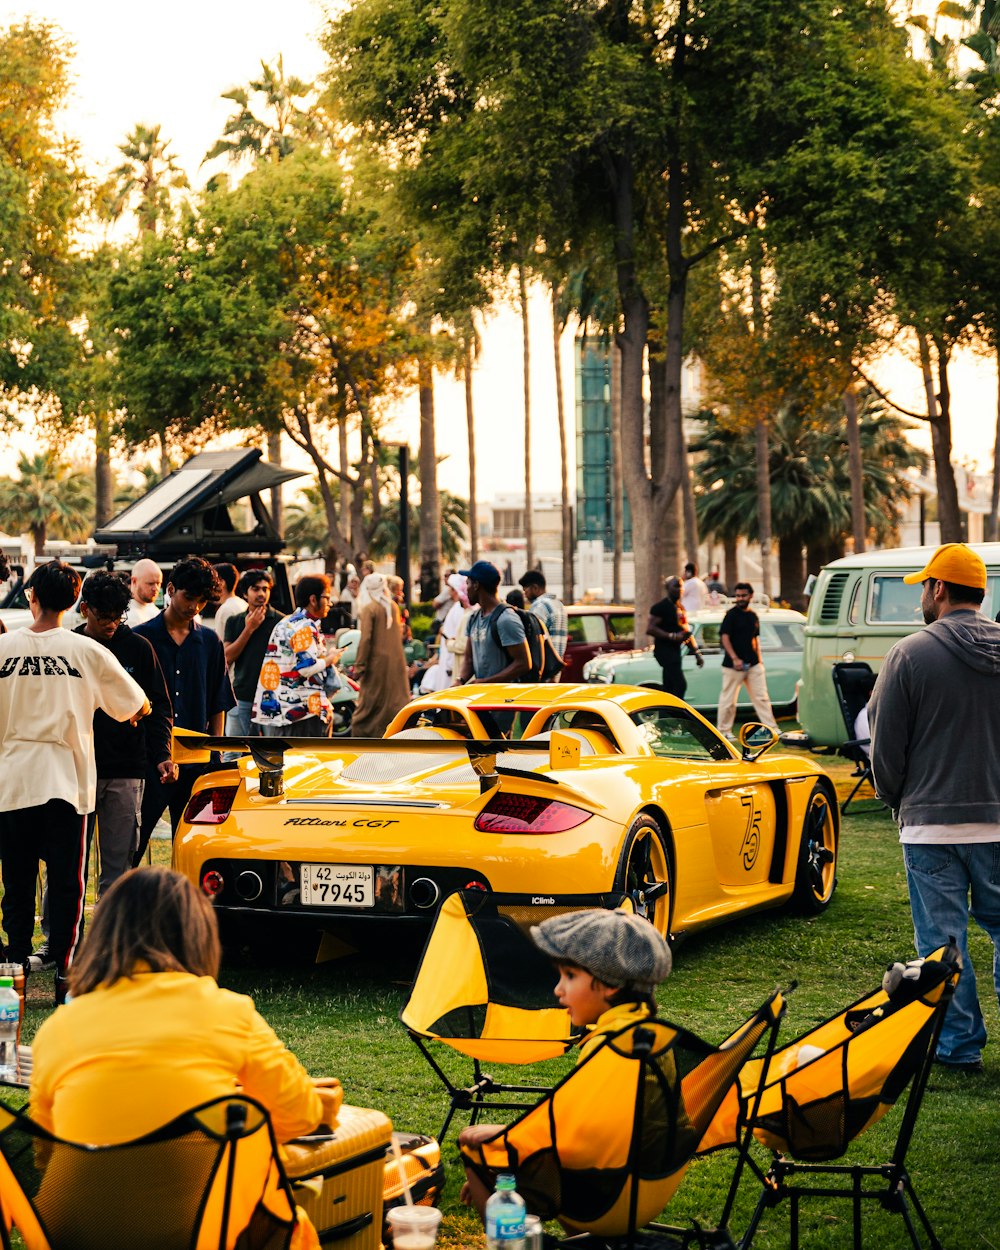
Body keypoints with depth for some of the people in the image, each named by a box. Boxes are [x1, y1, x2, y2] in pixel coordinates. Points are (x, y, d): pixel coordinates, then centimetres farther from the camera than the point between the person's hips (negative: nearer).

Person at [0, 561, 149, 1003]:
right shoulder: (86, 651, -4)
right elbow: (138, 705, 4)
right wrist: (132, 713, 25)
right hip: (66, 778, -1)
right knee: (66, 881, 4)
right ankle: (63, 971, 0)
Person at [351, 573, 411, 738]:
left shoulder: (369, 609, -11)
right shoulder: (394, 606, 6)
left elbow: (365, 639, -16)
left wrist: (359, 666, -14)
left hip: (376, 662, -5)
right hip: (396, 661, 5)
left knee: (369, 702, 3)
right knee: (398, 700, 7)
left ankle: (359, 735, 9)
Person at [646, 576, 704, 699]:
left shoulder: (680, 607, 18)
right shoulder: (661, 607, -10)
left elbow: (686, 632, 24)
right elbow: (650, 629, -19)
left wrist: (696, 652, 17)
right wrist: (672, 636, -24)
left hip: (675, 651, 9)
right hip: (664, 651, -9)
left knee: (669, 688, 10)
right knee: (680, 685, -17)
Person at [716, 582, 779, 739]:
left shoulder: (753, 616, 13)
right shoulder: (731, 615, -6)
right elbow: (725, 637, -12)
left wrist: (759, 658, 14)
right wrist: (735, 658, -19)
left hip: (753, 664, 6)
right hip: (733, 663, -6)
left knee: (761, 697, 3)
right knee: (728, 699, 1)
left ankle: (772, 728, 4)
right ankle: (724, 730, 11)